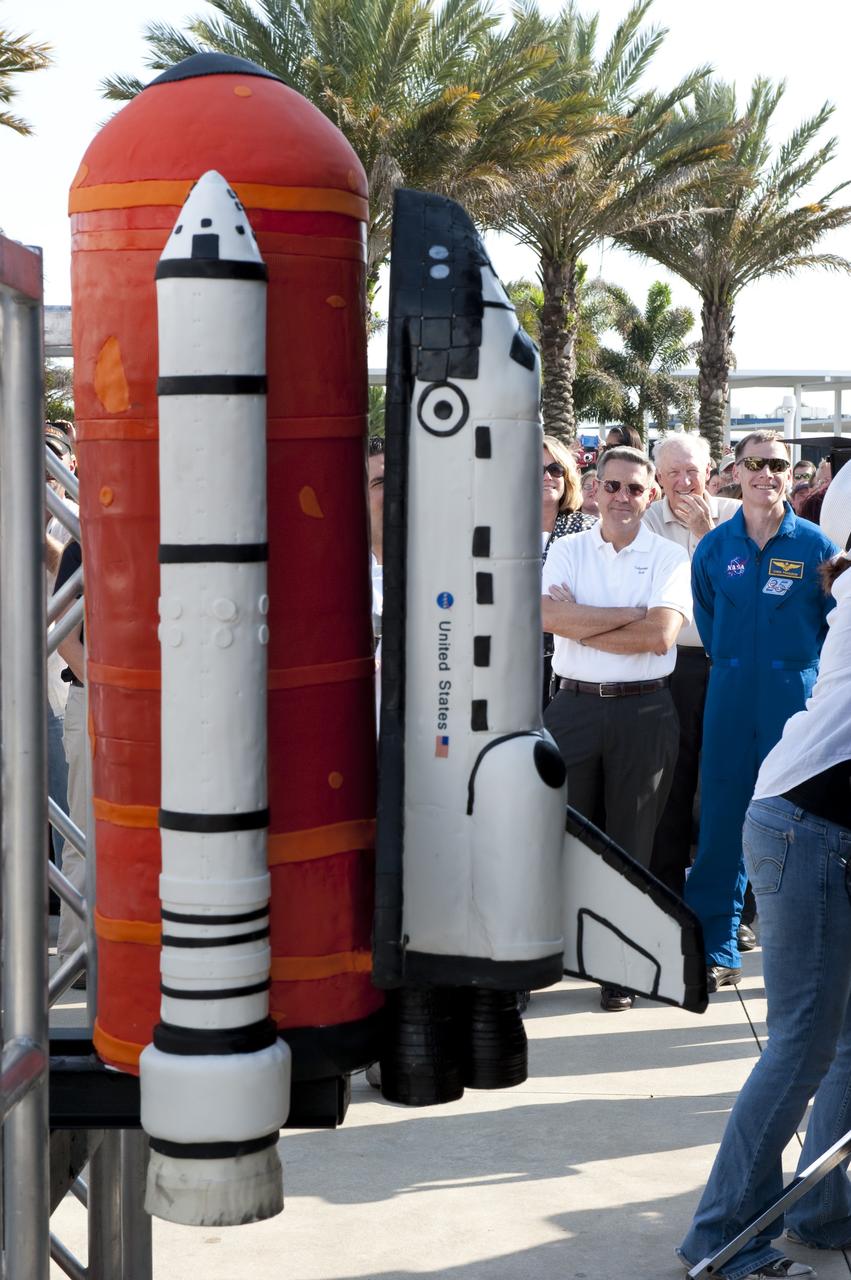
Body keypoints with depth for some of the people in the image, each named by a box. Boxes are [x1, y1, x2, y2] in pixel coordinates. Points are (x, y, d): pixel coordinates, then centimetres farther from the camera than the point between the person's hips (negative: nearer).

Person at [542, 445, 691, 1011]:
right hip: (575, 705, 1)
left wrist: (581, 623, -9)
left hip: (643, 711, -1)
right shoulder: (567, 550, 6)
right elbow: (551, 617, -12)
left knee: (631, 840, 5)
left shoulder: (670, 557, 1)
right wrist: (633, 613, -14)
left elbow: (661, 635, -13)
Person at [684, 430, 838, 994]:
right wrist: (734, 668, 11)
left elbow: (838, 628, 6)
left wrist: (808, 677, 3)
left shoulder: (816, 546, -2)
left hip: (796, 699, -2)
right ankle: (716, 950, 10)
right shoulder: (715, 547, 4)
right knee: (722, 822, 2)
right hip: (731, 701, 2)